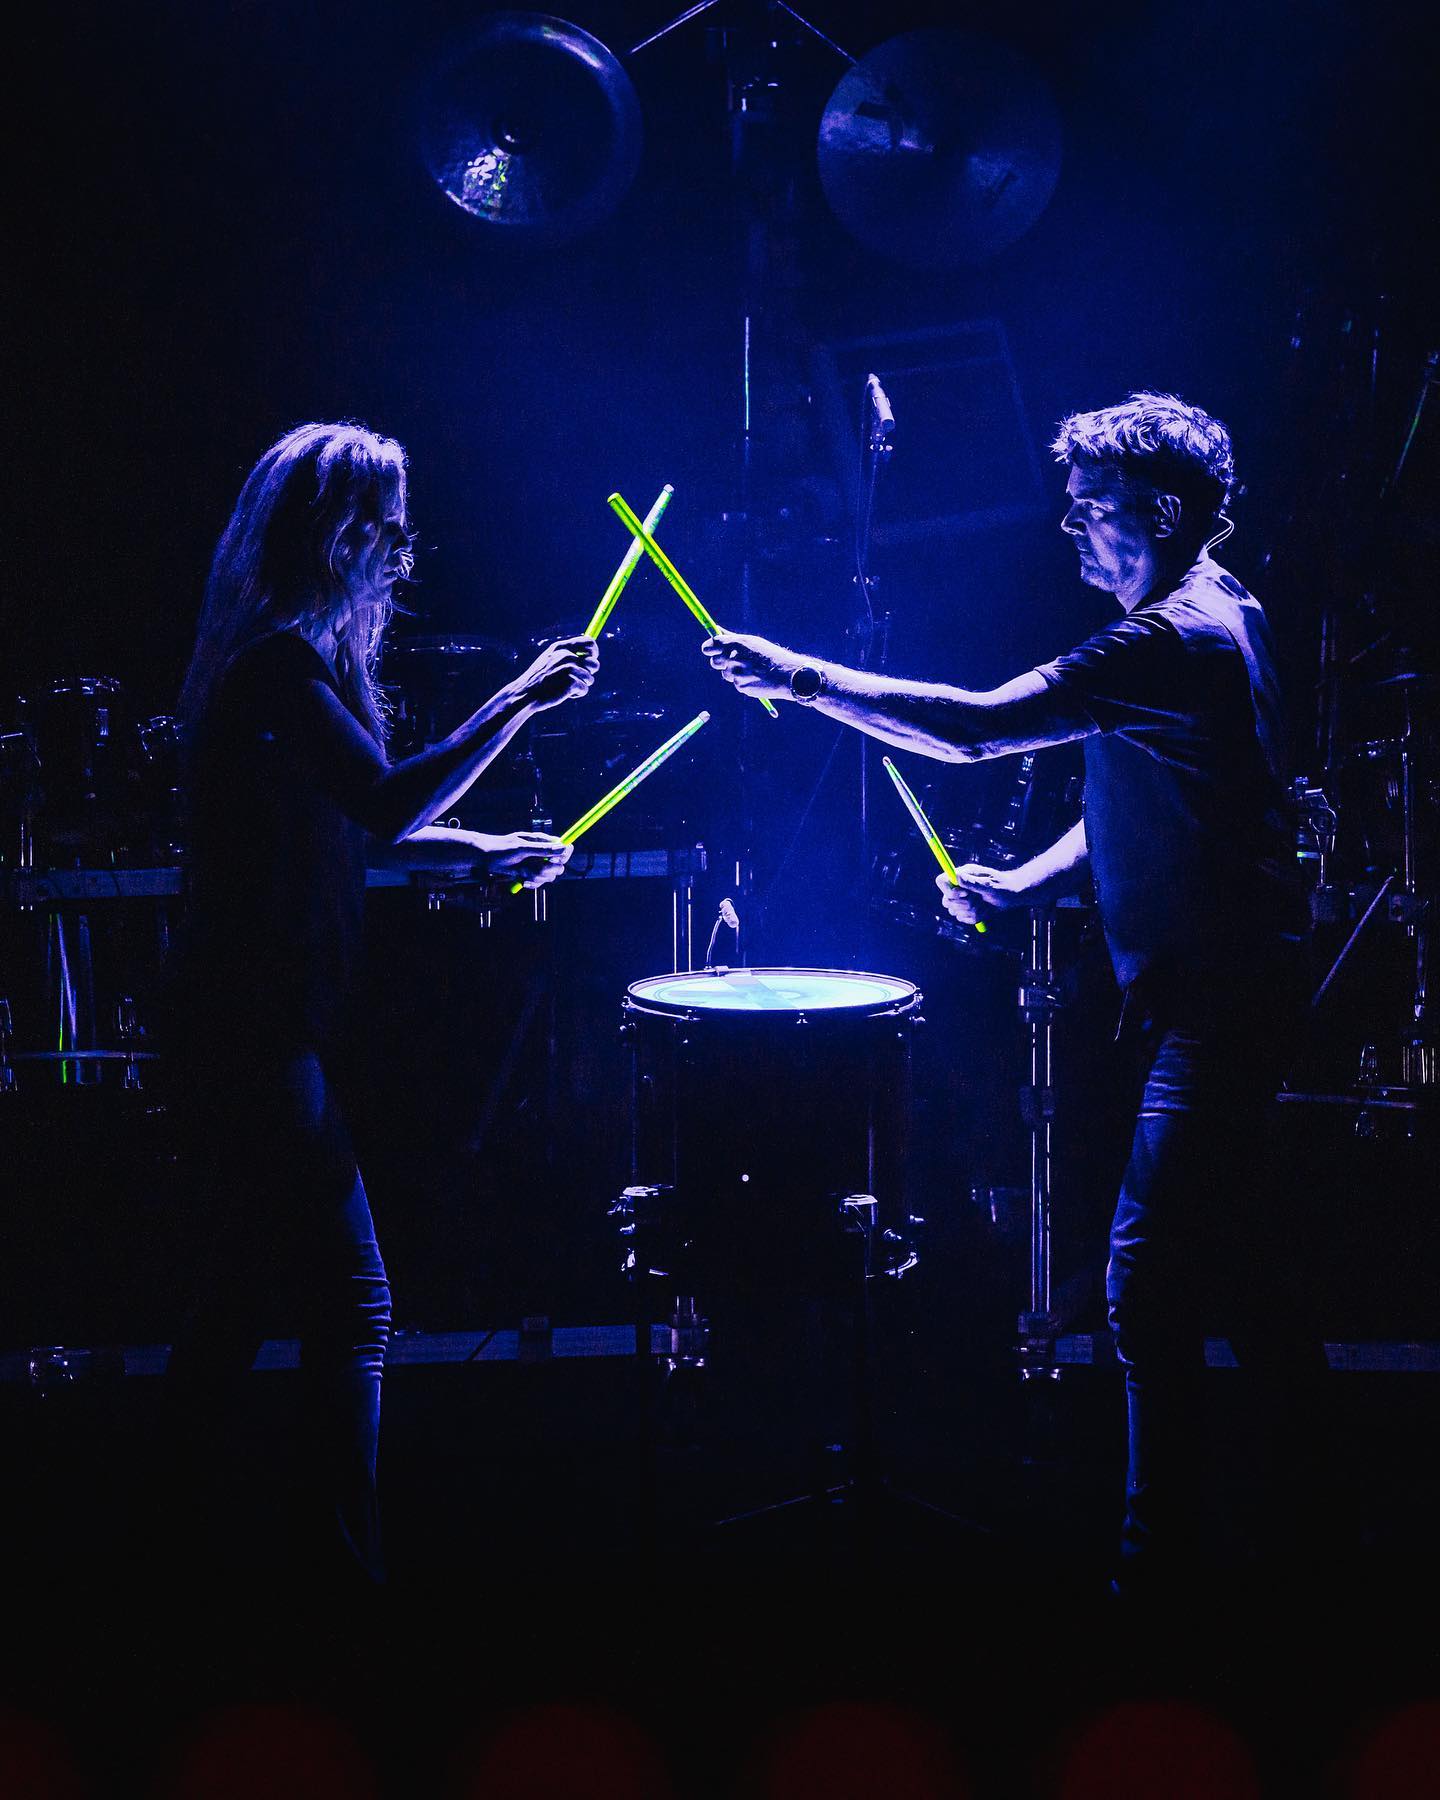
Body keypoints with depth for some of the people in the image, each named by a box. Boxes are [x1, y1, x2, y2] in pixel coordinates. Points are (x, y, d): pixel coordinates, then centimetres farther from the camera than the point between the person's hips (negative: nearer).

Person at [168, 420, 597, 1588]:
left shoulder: (300, 652, 15)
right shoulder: (281, 657, -17)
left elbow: (353, 821, 22)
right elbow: (387, 804, -27)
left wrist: (487, 852, 14)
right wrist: (520, 703, -24)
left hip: (254, 1017, 11)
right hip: (260, 1021, -11)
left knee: (256, 1278, 21)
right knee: (352, 1298, -7)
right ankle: (349, 1550, -1)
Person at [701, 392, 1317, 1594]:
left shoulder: (1176, 642, -21)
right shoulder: (1217, 616, 13)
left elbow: (975, 728, -27)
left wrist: (801, 679, -21)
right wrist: (1022, 881, 5)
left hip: (1218, 993, -11)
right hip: (1219, 982, 11)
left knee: (1149, 1270, -10)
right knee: (1219, 1228, 21)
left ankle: (1158, 1550, -3)